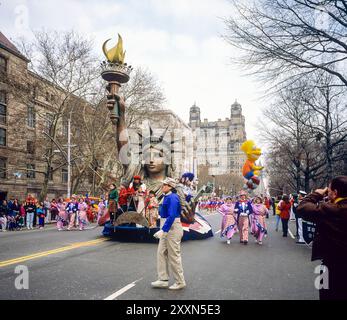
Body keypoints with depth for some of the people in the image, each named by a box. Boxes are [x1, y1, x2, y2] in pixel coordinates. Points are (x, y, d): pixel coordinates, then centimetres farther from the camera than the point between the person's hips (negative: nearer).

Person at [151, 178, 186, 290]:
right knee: (161, 253, 12)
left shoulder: (172, 198, -20)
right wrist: (163, 230, 19)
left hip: (172, 228, -10)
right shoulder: (167, 197, 10)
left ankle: (180, 282, 14)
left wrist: (163, 230, -29)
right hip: (166, 228, 10)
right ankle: (163, 280, 21)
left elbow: (172, 216, -27)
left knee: (174, 255, 0)